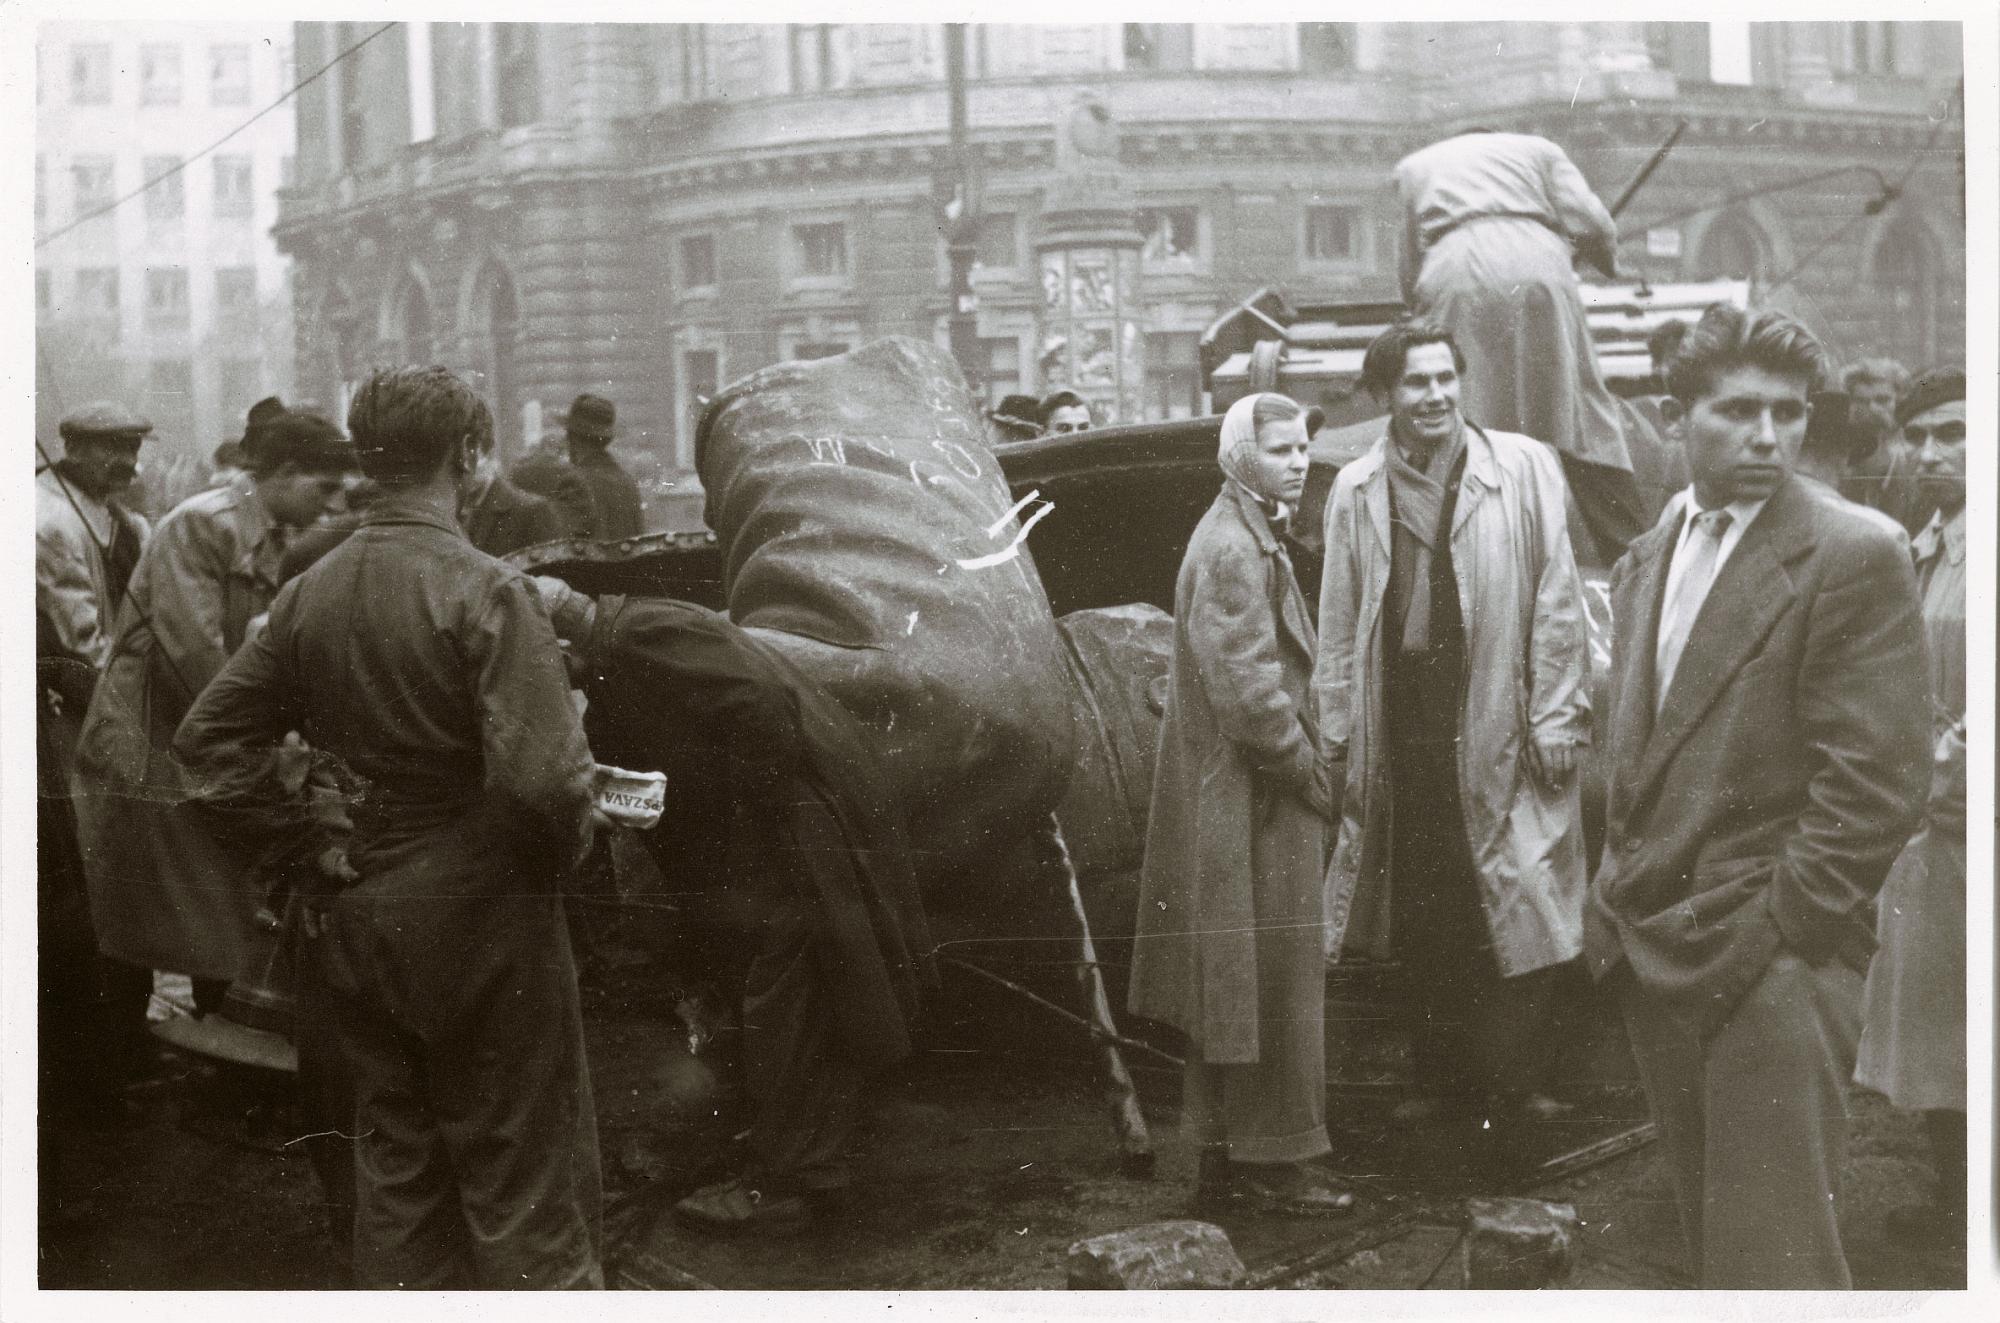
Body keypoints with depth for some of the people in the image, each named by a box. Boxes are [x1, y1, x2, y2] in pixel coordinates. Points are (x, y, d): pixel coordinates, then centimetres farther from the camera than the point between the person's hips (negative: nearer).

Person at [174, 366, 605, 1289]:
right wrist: (558, 853, -6)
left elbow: (210, 737, 4)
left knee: (394, 1168, 18)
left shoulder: (310, 591, 1)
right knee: (521, 1178, 5)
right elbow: (542, 774, -26)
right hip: (482, 918, -6)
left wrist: (311, 850, 4)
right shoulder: (486, 591, -18)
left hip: (359, 918, 6)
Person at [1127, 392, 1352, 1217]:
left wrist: (1304, 760, 17)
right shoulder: (1233, 551, -17)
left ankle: (1226, 1161, 20)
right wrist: (1308, 770, -14)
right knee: (1271, 982, -3)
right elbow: (1246, 686, -22)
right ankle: (1272, 1162, 4)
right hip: (1252, 805, -11)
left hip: (1231, 800, 11)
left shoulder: (1248, 538, 17)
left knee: (1231, 989, 13)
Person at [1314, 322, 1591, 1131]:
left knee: (1519, 908, -2)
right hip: (1401, 723, 2)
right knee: (1422, 915, 8)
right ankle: (1441, 1078, 21)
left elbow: (1557, 599, 0)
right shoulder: (1356, 491, 7)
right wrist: (1338, 725, 6)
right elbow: (1339, 618, 10)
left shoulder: (1523, 468, 1)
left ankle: (1513, 1081, 9)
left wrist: (1557, 717, -5)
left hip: (1498, 723, -2)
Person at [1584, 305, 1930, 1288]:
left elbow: (1875, 781, -14)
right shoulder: (1646, 560, 14)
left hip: (1769, 966, -7)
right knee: (1708, 1236, 15)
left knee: (1773, 1255, -9)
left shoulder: (1853, 554, -9)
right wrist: (1619, 909, 12)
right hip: (1654, 952, 7)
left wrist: (1773, 931, -16)